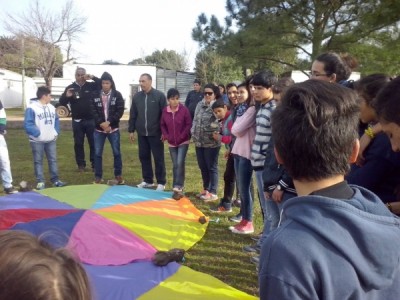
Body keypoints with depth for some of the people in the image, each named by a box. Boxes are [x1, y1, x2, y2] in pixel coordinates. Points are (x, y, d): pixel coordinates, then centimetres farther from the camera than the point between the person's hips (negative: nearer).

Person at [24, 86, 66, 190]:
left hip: (51, 139, 6)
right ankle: (40, 181, 9)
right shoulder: (32, 108, -12)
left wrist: (56, 132, 4)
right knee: (38, 161, 3)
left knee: (53, 160, 9)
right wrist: (37, 134, -19)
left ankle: (55, 179, 17)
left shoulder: (52, 107, 11)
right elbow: (28, 124, -16)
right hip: (37, 141, -6)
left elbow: (56, 120, 17)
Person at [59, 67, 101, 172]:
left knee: (93, 143, 5)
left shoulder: (91, 85, 1)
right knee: (78, 144, 7)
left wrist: (93, 77, -20)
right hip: (77, 121, 1)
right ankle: (81, 164, 17)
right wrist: (66, 96, -20)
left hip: (91, 120, -1)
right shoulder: (70, 88, 4)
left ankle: (94, 164, 15)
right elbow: (62, 103, 1)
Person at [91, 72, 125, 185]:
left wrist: (109, 122, -17)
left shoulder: (117, 95, -1)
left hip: (113, 129, -1)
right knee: (97, 153, 5)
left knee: (117, 153, 6)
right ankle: (98, 176, 17)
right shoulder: (96, 95, 2)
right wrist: (101, 123, -18)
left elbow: (120, 111, -8)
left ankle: (118, 175, 20)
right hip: (98, 129, 1)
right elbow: (93, 111, -4)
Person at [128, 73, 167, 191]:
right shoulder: (136, 96, 7)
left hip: (155, 133, -5)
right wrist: (131, 130, 8)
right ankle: (147, 180, 24)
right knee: (143, 157, 11)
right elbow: (132, 115, 12)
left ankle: (161, 182, 11)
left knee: (158, 158, 2)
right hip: (141, 133, 5)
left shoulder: (159, 95, -6)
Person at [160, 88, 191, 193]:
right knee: (175, 164, 9)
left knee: (180, 163, -12)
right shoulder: (165, 110, -2)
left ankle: (179, 185, -4)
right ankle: (177, 185, 20)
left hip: (183, 141, -3)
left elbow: (189, 124, -9)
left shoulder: (184, 109, -11)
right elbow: (162, 125, 8)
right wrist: (166, 136, -4)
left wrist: (182, 136, -14)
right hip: (171, 142, 3)